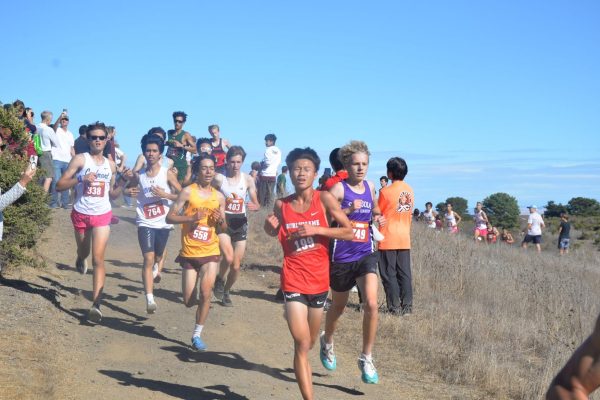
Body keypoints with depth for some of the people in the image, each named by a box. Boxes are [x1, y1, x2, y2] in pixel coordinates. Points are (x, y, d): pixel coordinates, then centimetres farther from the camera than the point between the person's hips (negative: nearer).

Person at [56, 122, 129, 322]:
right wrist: (81, 179, -25)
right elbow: (59, 185, -12)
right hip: (81, 214, -1)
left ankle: (96, 304, -15)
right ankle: (80, 259, 61)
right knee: (84, 252, 21)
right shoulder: (80, 159, -6)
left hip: (102, 216, 1)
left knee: (98, 259, -10)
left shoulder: (111, 165, 6)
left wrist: (123, 182, -2)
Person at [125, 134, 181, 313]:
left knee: (158, 256, 20)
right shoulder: (139, 175, 2)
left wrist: (165, 194, -17)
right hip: (145, 223, 0)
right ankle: (150, 299, -17)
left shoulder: (167, 174, -4)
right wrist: (129, 191, -5)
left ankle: (155, 269, 57)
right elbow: (129, 189, 18)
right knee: (148, 259, -13)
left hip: (163, 223, 0)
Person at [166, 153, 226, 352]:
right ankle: (202, 302, 40)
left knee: (205, 294, -10)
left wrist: (220, 221, -9)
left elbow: (224, 228, 14)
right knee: (189, 301, 3)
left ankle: (197, 335, 6)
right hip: (190, 253, -2)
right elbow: (169, 217, -9)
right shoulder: (188, 192, -6)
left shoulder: (219, 197, 5)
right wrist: (191, 217, -21)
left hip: (211, 253, 2)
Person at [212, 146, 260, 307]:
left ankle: (226, 292, 32)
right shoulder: (219, 178, -6)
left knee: (236, 265, 6)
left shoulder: (248, 179, -1)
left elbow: (256, 204, 2)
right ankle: (220, 280, 8)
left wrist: (254, 206, -21)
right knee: (228, 257, -24)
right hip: (223, 221, -3)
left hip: (240, 222, 3)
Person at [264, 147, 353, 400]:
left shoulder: (324, 199, -6)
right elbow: (274, 233, 19)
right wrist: (270, 226, -4)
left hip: (319, 281, 1)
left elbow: (349, 232, -7)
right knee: (301, 344, -11)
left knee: (308, 343, 18)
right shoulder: (281, 205, 0)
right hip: (293, 281, -1)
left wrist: (316, 229, -18)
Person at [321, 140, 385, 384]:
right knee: (338, 307, 16)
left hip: (366, 254, 3)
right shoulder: (339, 188, -10)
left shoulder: (370, 186, 6)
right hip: (342, 257, -3)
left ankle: (366, 358, -1)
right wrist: (348, 210, -27)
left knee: (371, 303, -17)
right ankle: (327, 341, 48)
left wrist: (378, 218, 6)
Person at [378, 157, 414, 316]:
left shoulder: (386, 191, -13)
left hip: (388, 239, -5)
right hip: (405, 238, 5)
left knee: (389, 274, 2)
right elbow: (410, 213, 12)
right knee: (404, 273, 8)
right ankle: (407, 306, 10)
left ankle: (395, 307, 2)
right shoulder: (410, 191, 5)